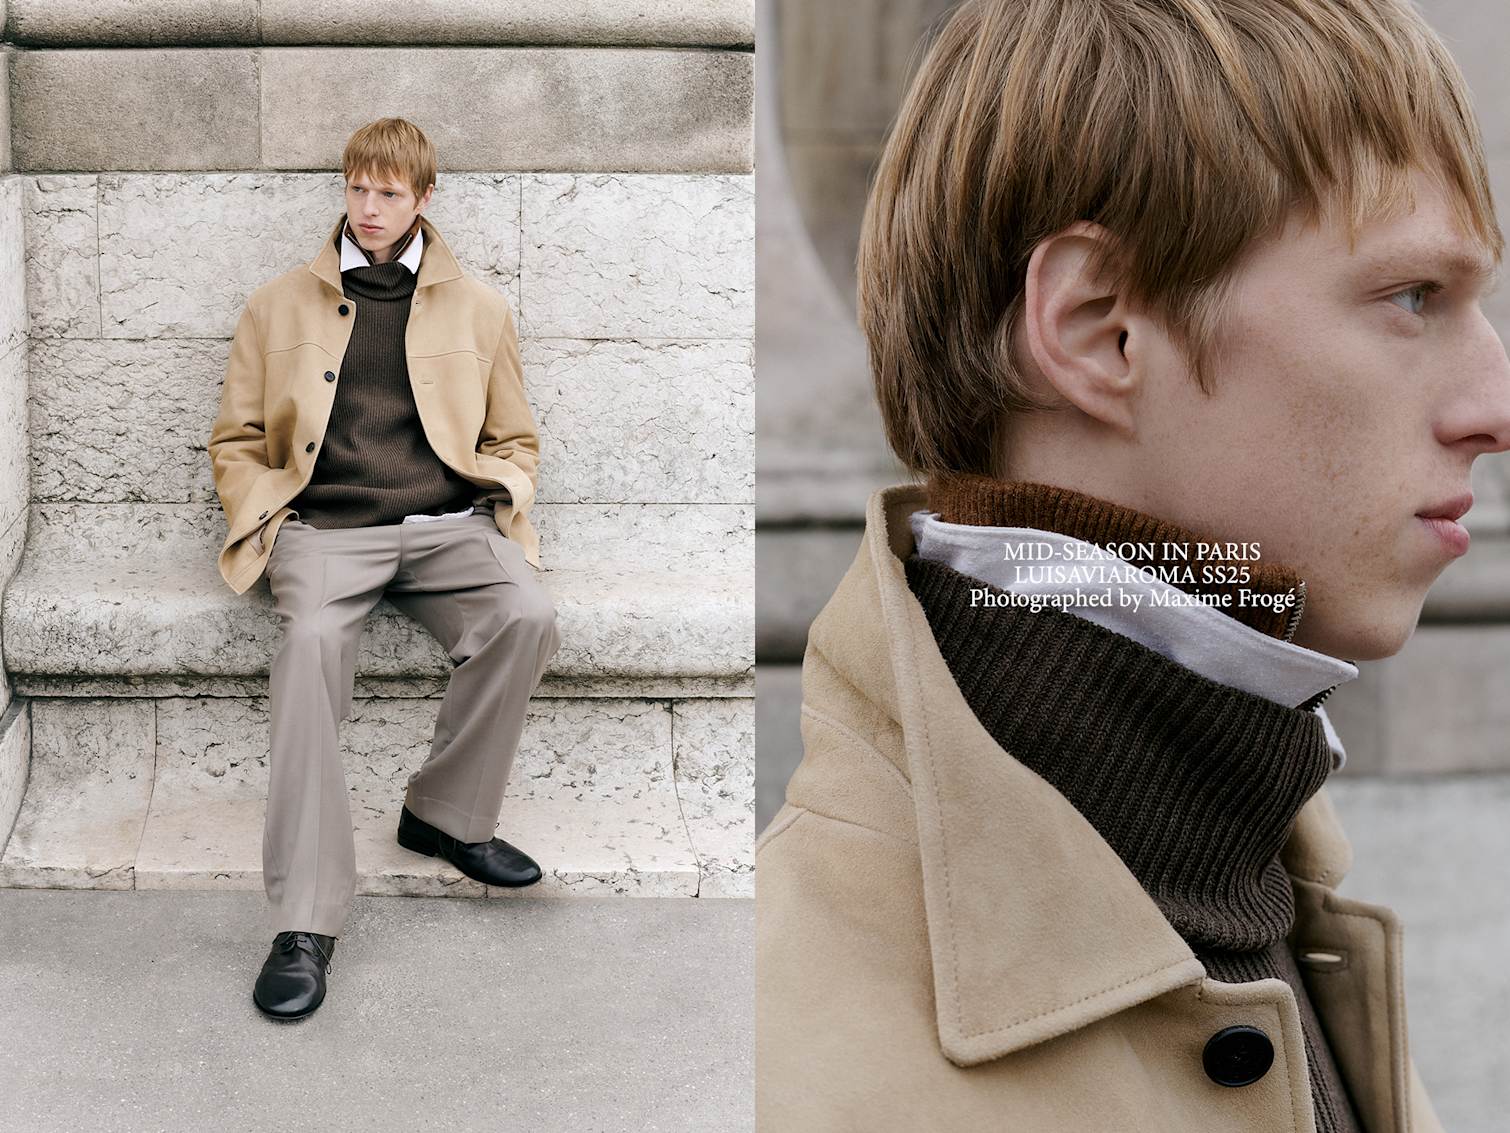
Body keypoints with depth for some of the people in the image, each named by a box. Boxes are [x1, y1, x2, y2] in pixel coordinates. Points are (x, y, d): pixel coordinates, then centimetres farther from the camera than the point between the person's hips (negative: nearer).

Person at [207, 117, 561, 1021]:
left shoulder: (480, 309, 20)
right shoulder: (280, 305, 19)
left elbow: (516, 440, 25)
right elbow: (236, 440, 19)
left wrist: (508, 496, 4)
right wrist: (264, 516, 0)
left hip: (447, 525, 2)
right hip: (327, 528, -1)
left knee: (528, 617, -32)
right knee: (312, 638, -35)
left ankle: (446, 813, -9)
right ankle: (307, 921, -37)